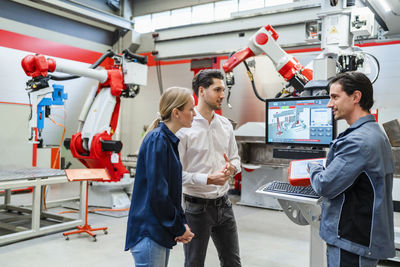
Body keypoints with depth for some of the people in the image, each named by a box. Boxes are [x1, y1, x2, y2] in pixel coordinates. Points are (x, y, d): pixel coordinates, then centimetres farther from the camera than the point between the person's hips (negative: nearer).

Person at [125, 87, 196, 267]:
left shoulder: (169, 140, 10)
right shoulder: (157, 140, -19)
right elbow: (157, 193, -22)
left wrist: (181, 224, 4)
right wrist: (180, 228, -11)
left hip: (162, 231, 9)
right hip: (148, 232, -9)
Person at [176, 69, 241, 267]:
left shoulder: (225, 125, 5)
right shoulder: (184, 127, -15)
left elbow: (235, 158, 14)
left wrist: (231, 168, -9)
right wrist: (208, 179, -25)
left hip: (223, 204, 6)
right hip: (197, 207, -6)